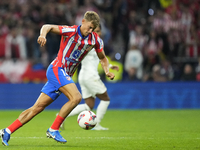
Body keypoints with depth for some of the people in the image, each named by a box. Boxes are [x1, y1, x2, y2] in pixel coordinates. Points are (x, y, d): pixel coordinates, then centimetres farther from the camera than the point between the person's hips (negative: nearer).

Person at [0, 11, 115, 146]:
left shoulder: (96, 40, 5)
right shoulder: (71, 31, -12)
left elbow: (103, 58, 18)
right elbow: (48, 27, -13)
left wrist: (107, 71, 0)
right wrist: (43, 35, -35)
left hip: (65, 76, 7)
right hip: (57, 69, -6)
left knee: (38, 107, 4)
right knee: (76, 97, -24)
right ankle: (53, 129, -15)